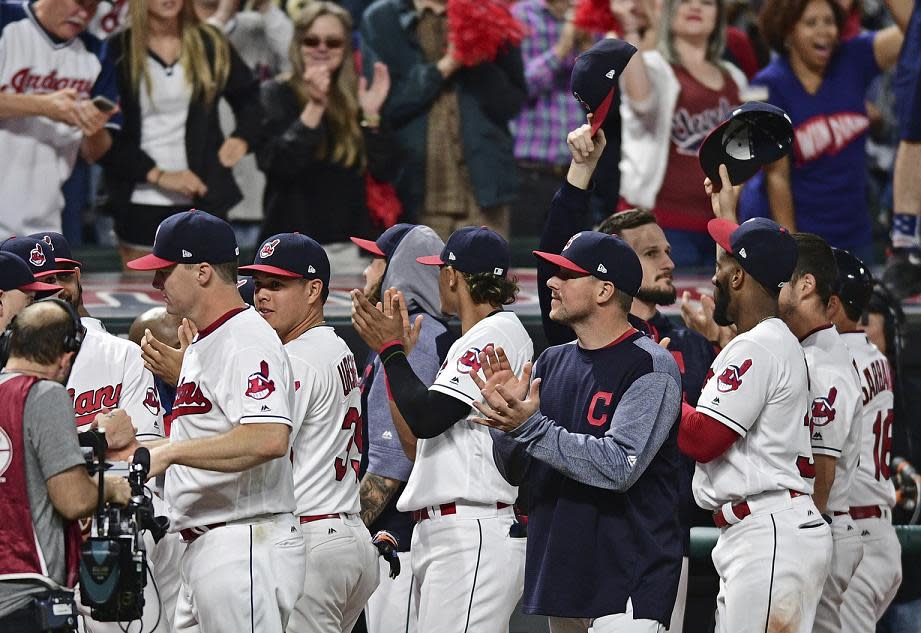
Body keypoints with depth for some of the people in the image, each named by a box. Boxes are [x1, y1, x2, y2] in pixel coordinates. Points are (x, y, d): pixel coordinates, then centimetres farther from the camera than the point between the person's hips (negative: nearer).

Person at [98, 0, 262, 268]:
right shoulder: (118, 52, -1)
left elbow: (248, 95, 23)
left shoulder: (210, 44, 7)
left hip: (202, 200, 1)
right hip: (141, 203, -1)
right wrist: (157, 175, -13)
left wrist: (244, 137, 3)